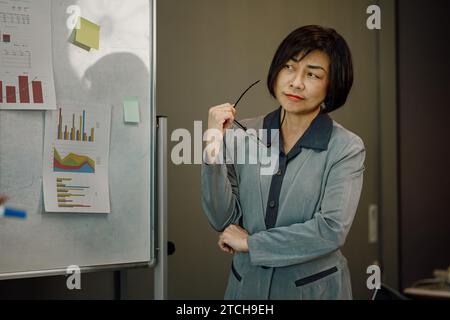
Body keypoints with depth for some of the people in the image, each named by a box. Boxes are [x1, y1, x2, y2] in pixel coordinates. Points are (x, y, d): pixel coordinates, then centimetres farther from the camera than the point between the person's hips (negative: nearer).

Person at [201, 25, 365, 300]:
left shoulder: (347, 148, -11)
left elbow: (332, 229, -20)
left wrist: (250, 242, -13)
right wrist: (215, 149, -17)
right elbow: (224, 221, -6)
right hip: (247, 285, 2)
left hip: (313, 287, -2)